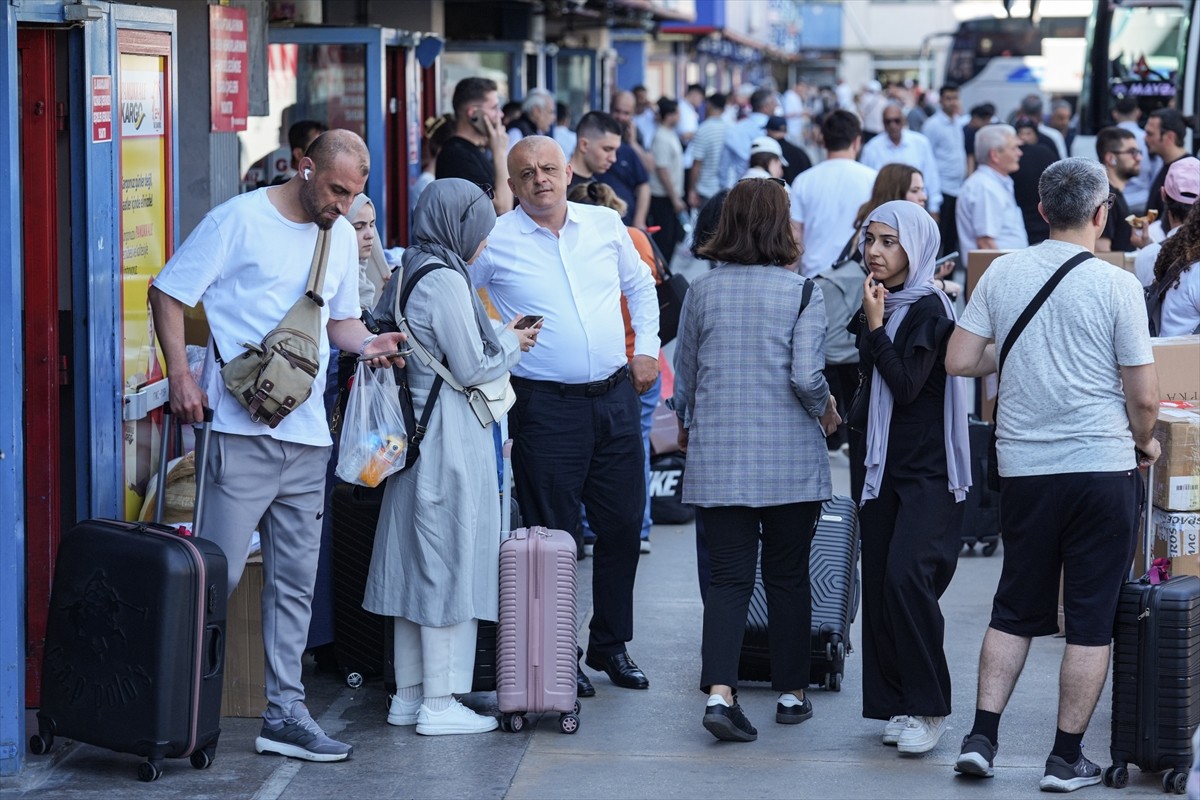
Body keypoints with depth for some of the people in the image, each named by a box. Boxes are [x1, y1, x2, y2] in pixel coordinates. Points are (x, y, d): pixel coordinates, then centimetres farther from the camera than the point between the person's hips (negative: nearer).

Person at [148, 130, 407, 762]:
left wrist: (366, 343, 0)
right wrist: (180, 375, -14)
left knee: (295, 583, 8)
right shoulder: (239, 220, -6)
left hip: (307, 437, 7)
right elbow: (167, 293, -4)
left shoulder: (341, 236, 13)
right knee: (218, 573, -9)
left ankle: (284, 713, 14)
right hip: (240, 431, -7)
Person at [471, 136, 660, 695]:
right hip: (546, 406, -4)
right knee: (552, 534, 0)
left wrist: (647, 349, 13)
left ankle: (610, 644, 22)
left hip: (616, 397, 4)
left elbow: (640, 285, 22)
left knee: (622, 523, 9)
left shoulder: (606, 225, 7)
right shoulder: (495, 241, -5)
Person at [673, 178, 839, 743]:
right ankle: (791, 692, 21)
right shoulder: (801, 292, -7)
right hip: (790, 459, -2)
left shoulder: (702, 291, 1)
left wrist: (685, 426, 28)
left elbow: (684, 373, 9)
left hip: (718, 457, 2)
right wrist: (825, 410, 7)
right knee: (788, 575, 12)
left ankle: (718, 692, -16)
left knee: (729, 576, 1)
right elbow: (807, 376, -15)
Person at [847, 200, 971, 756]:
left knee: (907, 576, -19)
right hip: (878, 462, 8)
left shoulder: (929, 310, -11)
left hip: (927, 468, -8)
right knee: (878, 583, 5)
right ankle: (896, 706, 12)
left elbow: (906, 386, -19)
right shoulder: (878, 305, 12)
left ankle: (929, 708, -11)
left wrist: (875, 326, -16)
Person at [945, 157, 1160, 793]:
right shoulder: (1115, 285, -10)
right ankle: (1067, 758, 8)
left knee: (1016, 608, 16)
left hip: (1023, 467, 4)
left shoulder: (1002, 273, 1)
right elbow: (1144, 395, -8)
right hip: (1102, 465, -4)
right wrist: (1144, 442, 11)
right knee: (1091, 619, 5)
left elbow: (958, 361, 2)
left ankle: (982, 736, 8)